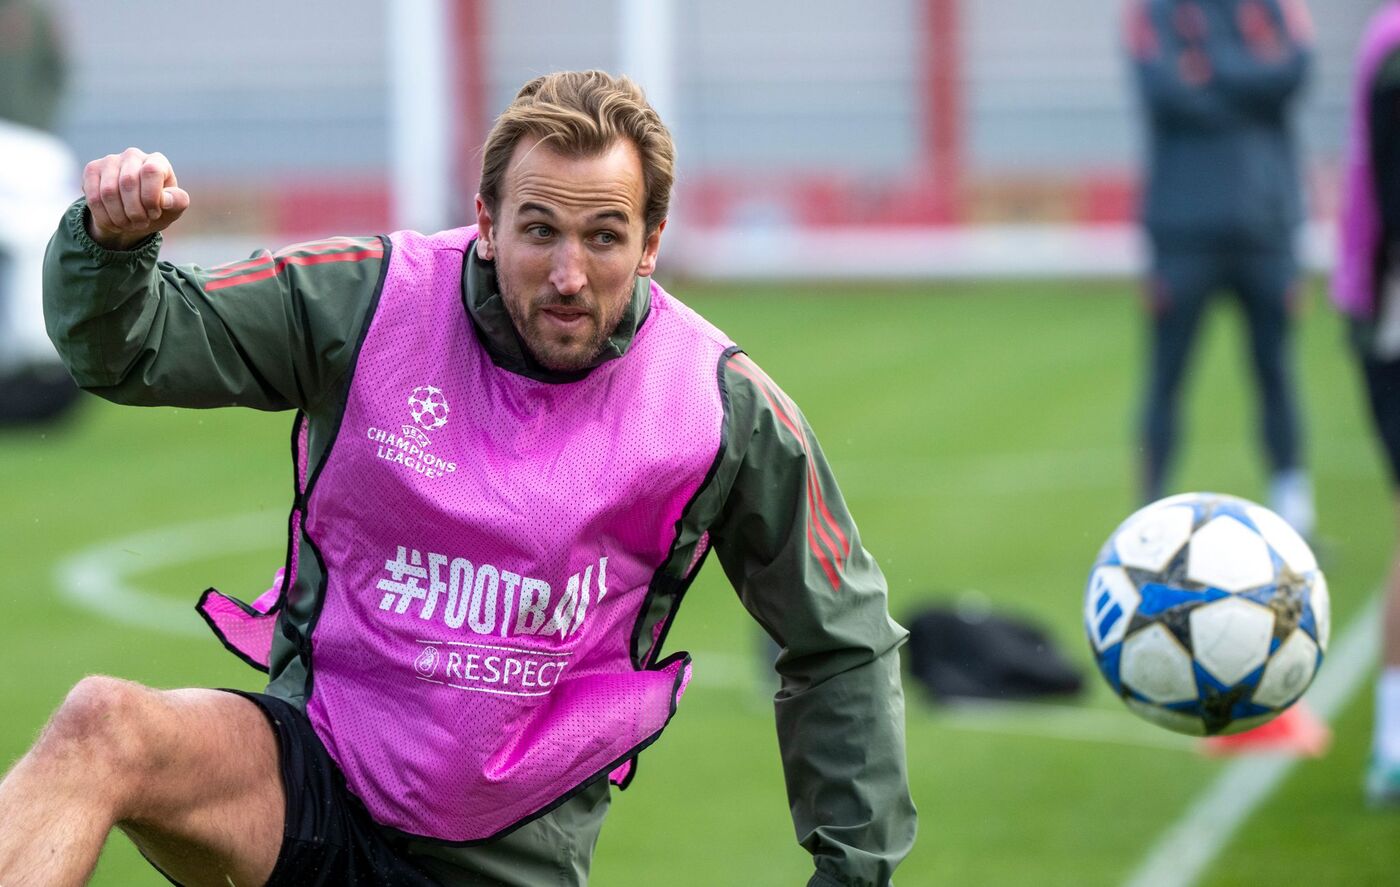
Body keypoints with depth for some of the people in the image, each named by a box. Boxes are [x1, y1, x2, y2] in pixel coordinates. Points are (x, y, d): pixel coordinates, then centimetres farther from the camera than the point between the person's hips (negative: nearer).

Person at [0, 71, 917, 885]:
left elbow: (842, 641, 5)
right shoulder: (369, 302, -8)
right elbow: (127, 345, -2)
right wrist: (111, 242, -25)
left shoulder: (724, 408, -7)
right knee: (100, 727, -29)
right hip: (311, 772, -1)